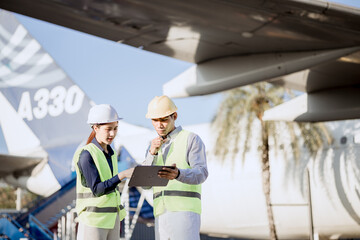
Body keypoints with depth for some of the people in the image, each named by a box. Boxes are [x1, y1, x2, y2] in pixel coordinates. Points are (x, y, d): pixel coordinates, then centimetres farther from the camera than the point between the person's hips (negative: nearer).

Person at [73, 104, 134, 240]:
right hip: (93, 219, -8)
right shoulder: (86, 155, -13)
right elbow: (96, 189, -19)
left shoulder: (111, 154, 12)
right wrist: (123, 175, -29)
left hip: (112, 218, 8)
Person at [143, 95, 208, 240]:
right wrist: (152, 153, -9)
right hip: (161, 214, 6)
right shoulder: (154, 146, 20)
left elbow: (201, 173, -13)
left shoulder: (192, 139, 1)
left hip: (185, 211, -6)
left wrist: (178, 174, -35)